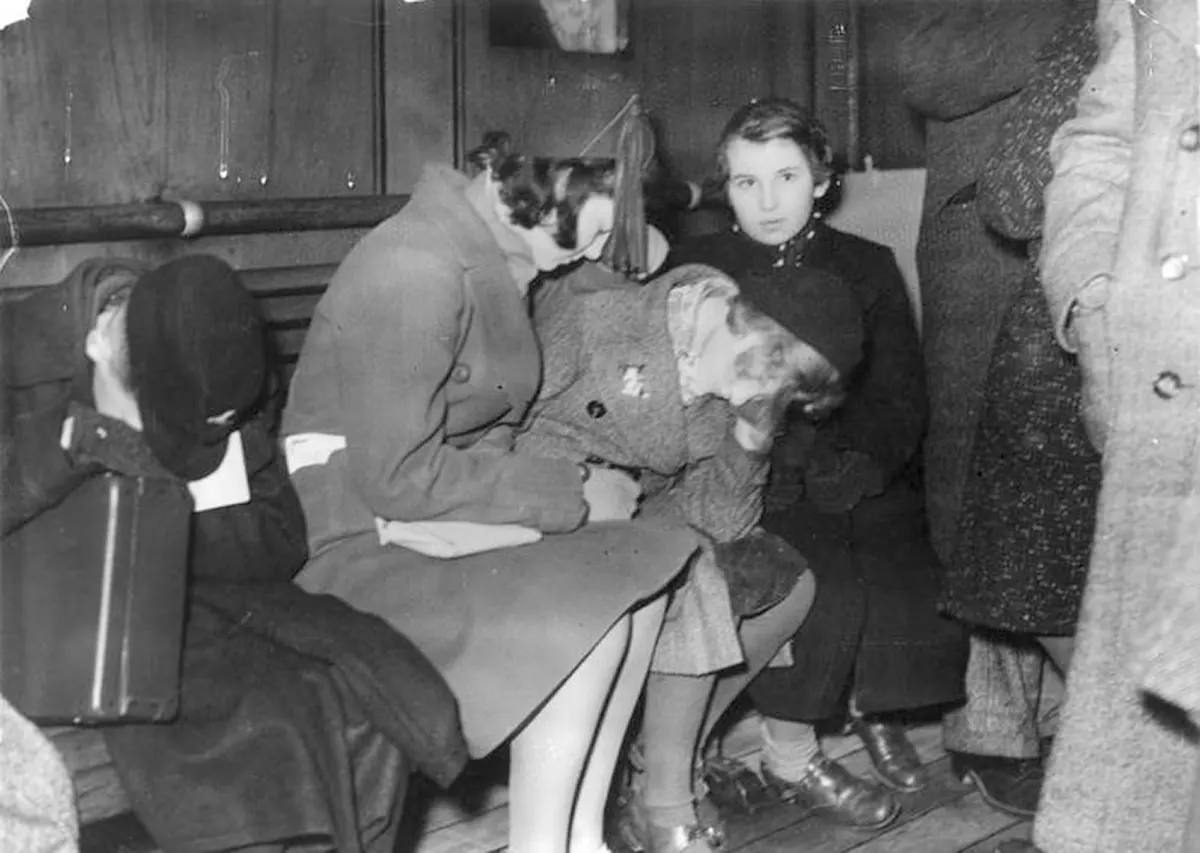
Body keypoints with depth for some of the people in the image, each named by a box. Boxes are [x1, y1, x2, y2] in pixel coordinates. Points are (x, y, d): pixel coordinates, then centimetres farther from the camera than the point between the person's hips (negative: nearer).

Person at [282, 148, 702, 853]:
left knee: (637, 568, -5)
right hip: (358, 545, -9)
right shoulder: (417, 269, -21)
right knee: (581, 615, -23)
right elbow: (397, 474, -24)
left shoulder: (502, 261, 8)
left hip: (446, 521, 9)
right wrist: (571, 493, -18)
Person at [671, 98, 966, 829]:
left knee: (915, 585, -21)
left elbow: (901, 400, 4)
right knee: (827, 588, -27)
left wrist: (853, 468, -16)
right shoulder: (697, 270, 7)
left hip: (860, 483, 2)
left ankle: (878, 708, 10)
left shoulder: (869, 268, 11)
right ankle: (789, 751, -6)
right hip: (752, 486, -2)